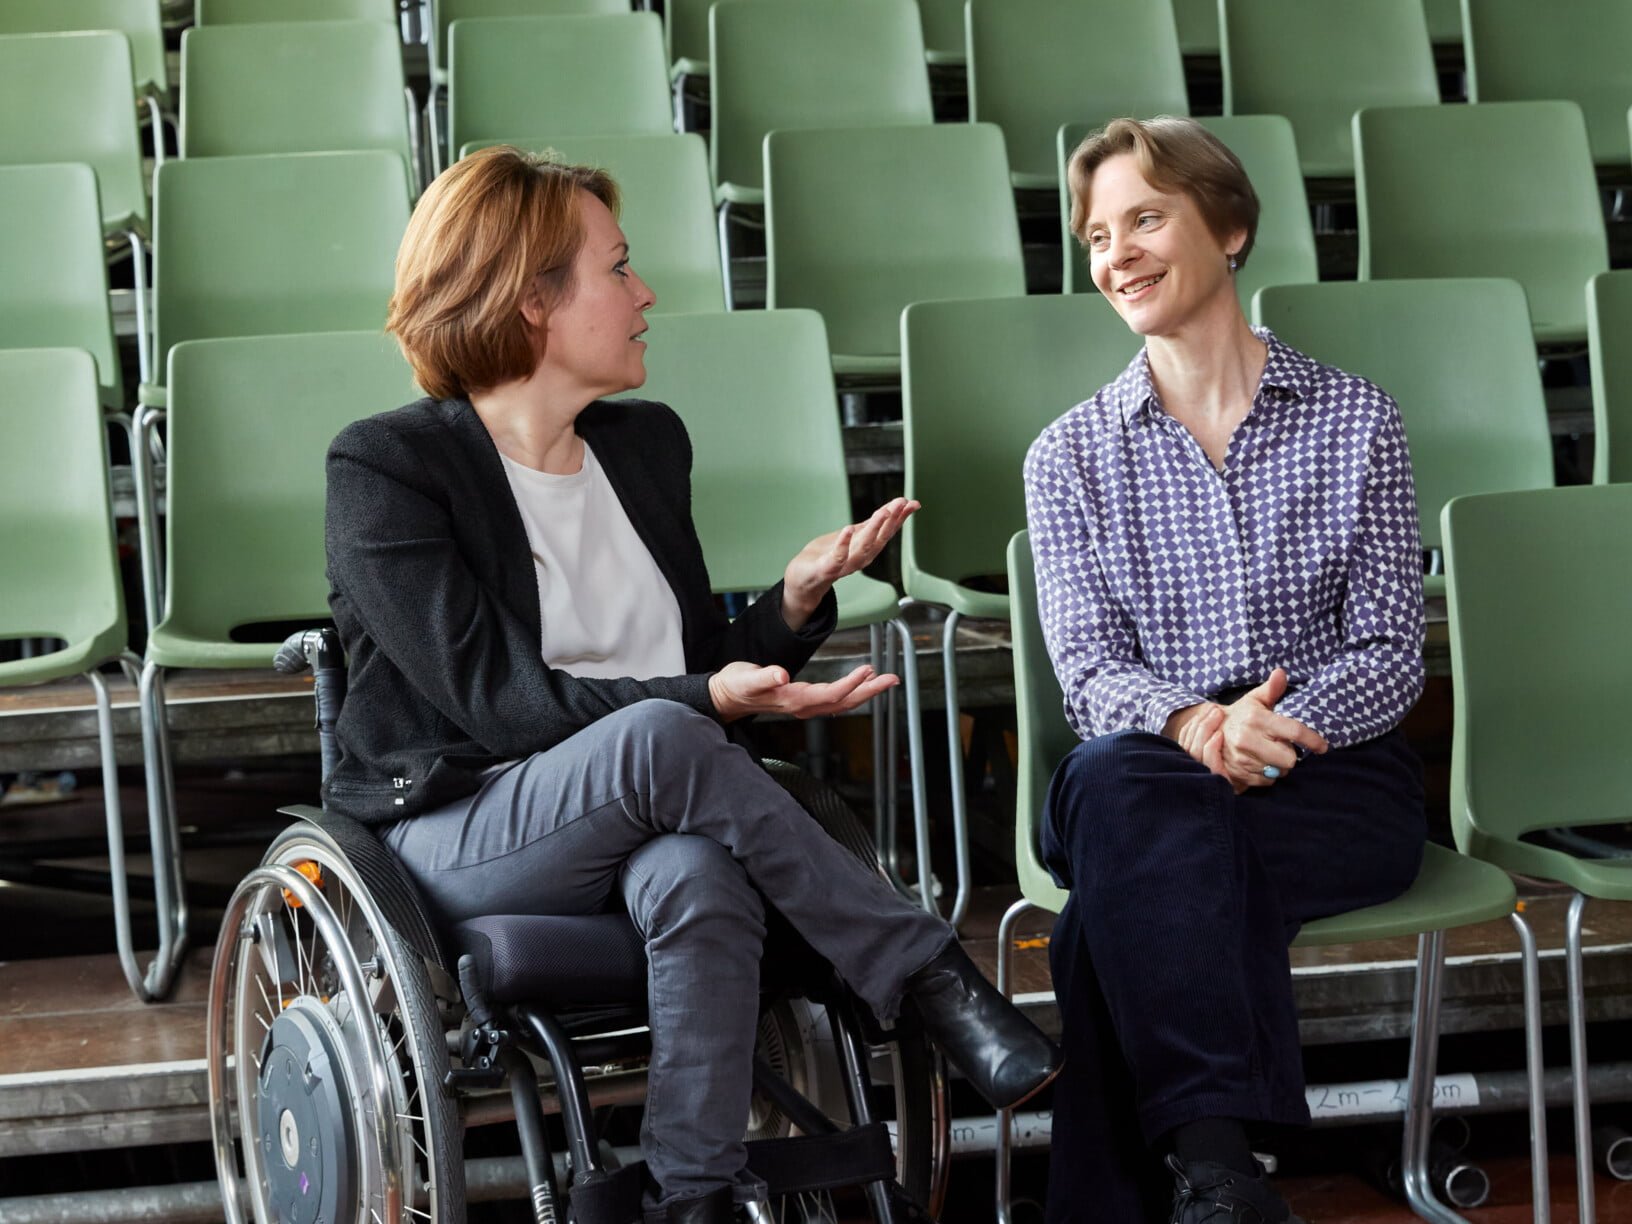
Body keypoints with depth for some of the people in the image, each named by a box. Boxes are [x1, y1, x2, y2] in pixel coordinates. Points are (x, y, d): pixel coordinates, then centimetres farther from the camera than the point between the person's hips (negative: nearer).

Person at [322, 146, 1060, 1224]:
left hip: (646, 824, 4)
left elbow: (710, 672, 17)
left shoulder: (647, 444, 15)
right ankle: (933, 979, -24)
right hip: (460, 838, -4)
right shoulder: (384, 468, -5)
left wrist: (796, 598, -4)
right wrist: (705, 703, -24)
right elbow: (493, 698, -14)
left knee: (699, 877, -35)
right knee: (654, 739, -36)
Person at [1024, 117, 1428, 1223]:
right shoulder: (1072, 455, 13)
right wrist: (1191, 723, -22)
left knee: (1119, 913, -34)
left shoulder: (1355, 422, 10)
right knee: (1112, 783, -39)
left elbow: (1391, 653, 4)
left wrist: (1275, 727, -18)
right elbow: (1088, 669, 2)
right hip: (1144, 777, 1)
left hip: (1335, 774, -1)